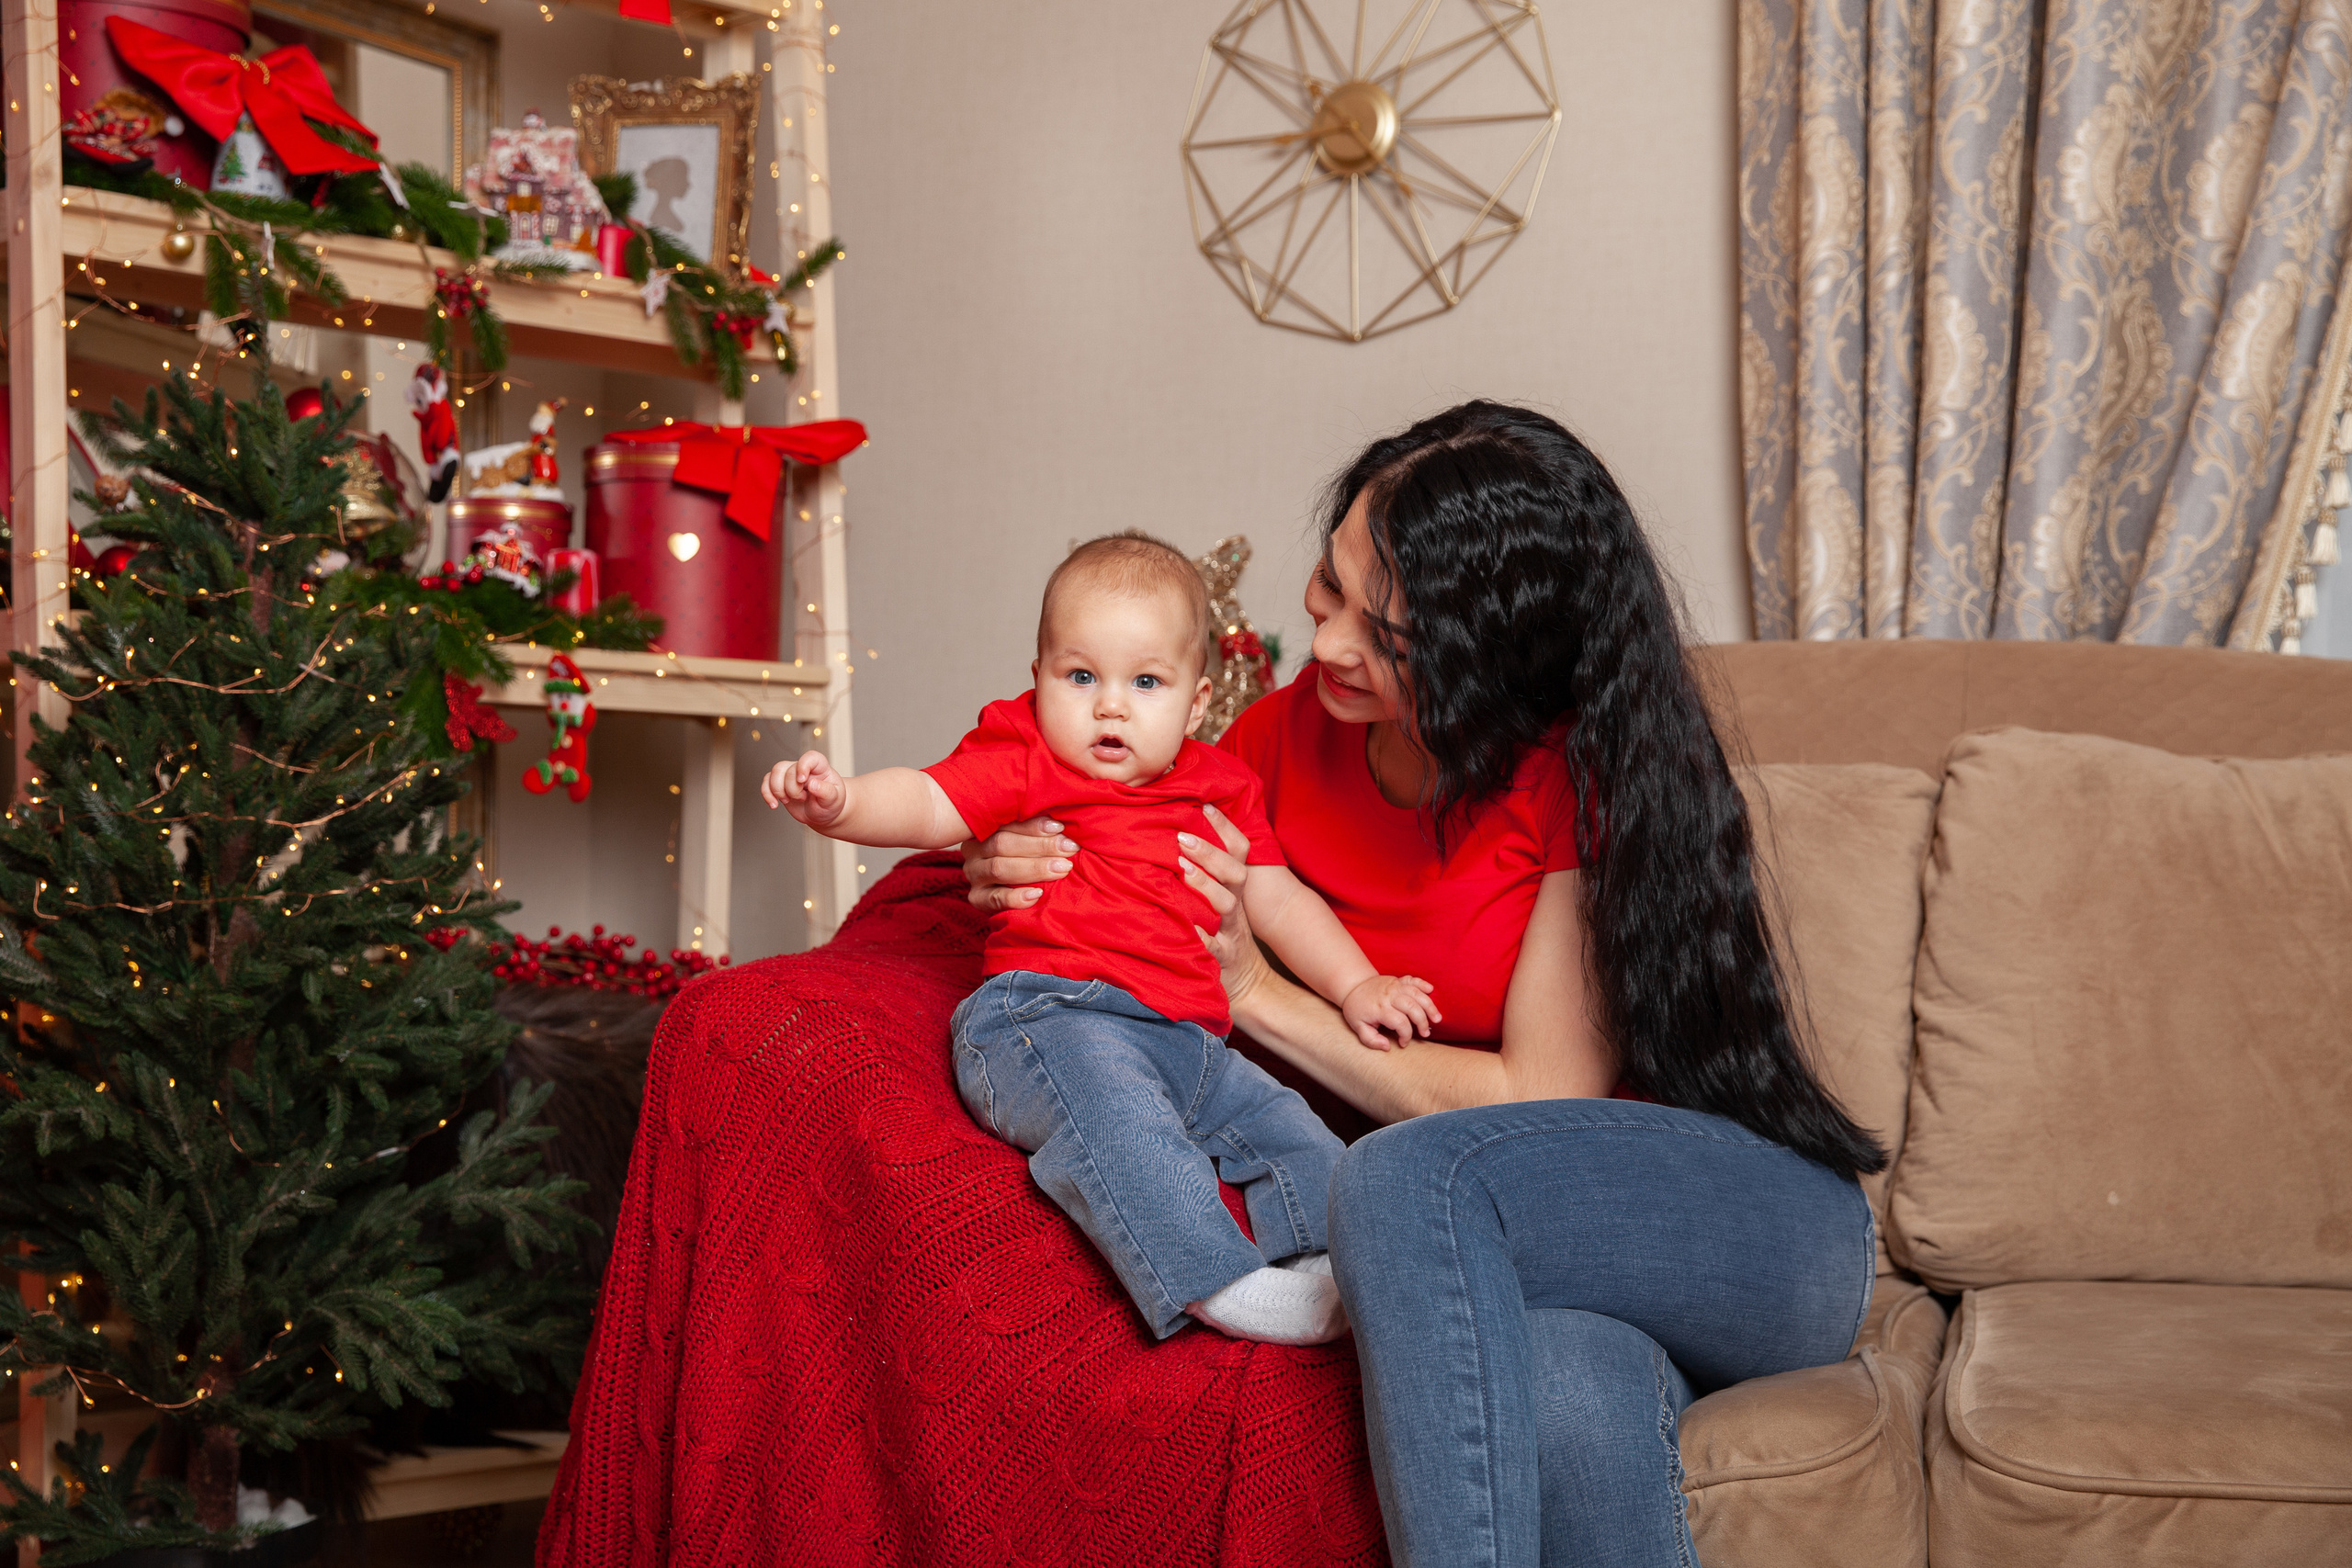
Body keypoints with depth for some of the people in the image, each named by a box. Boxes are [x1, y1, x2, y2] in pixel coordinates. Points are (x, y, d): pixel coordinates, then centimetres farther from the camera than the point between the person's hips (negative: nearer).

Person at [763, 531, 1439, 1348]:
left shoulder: (1221, 789, 20)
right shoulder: (1026, 760, 4)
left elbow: (1278, 899, 25)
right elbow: (926, 805, -10)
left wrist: (1356, 988, 14)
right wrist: (839, 802, -31)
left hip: (1184, 1039, 8)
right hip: (1050, 1020, -7)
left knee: (1284, 1126, 1)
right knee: (1114, 1110, -34)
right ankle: (1214, 1282, -40)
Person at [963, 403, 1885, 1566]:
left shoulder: (1591, 770, -14)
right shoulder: (1289, 739, 1)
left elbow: (1538, 1101, -14)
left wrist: (1263, 996, -11)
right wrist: (1029, 882, -4)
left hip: (1761, 1223, -3)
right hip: (1544, 1271, 3)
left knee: (1401, 1177, -34)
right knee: (1558, 1401, -38)